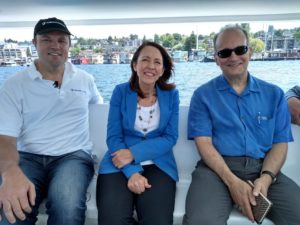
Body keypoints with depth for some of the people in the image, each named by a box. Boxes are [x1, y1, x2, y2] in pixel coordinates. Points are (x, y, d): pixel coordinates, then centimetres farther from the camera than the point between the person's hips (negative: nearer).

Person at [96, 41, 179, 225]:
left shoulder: (171, 95, 3)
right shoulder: (120, 92, 1)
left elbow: (170, 138, -3)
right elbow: (113, 137, -4)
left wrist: (134, 153, -17)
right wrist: (132, 172, -19)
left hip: (158, 164, 1)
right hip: (120, 164, 0)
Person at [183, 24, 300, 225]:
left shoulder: (274, 94, 12)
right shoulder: (203, 95, 5)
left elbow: (280, 143, 8)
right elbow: (204, 142, -4)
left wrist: (265, 177, -10)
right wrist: (232, 181, -16)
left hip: (263, 168, 3)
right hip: (217, 168, -2)